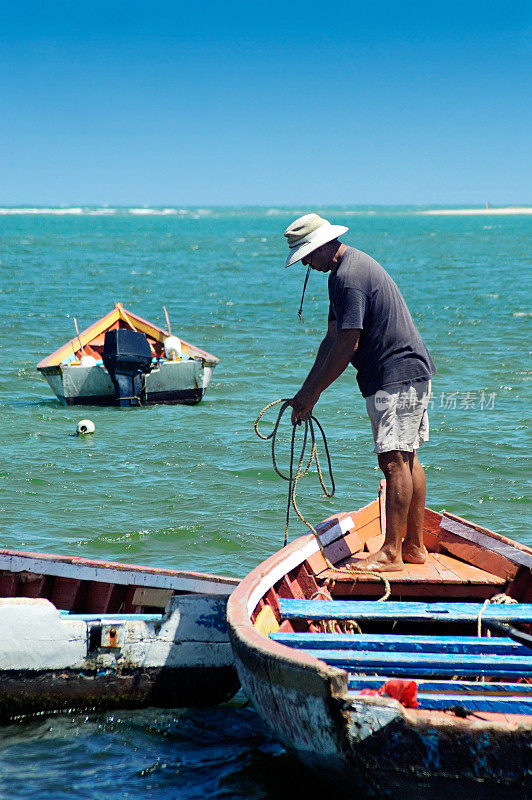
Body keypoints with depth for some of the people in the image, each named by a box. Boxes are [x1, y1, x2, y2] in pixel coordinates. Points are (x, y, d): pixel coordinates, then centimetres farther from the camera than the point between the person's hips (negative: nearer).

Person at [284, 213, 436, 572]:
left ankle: (391, 553, -11)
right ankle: (415, 545, 18)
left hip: (397, 376, -11)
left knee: (394, 459, -11)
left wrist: (313, 393, -13)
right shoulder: (350, 266, 16)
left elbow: (347, 345, -20)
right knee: (406, 458, 13)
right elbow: (333, 339, 18)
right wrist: (306, 391, 13)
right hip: (409, 372, 11)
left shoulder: (349, 276, -18)